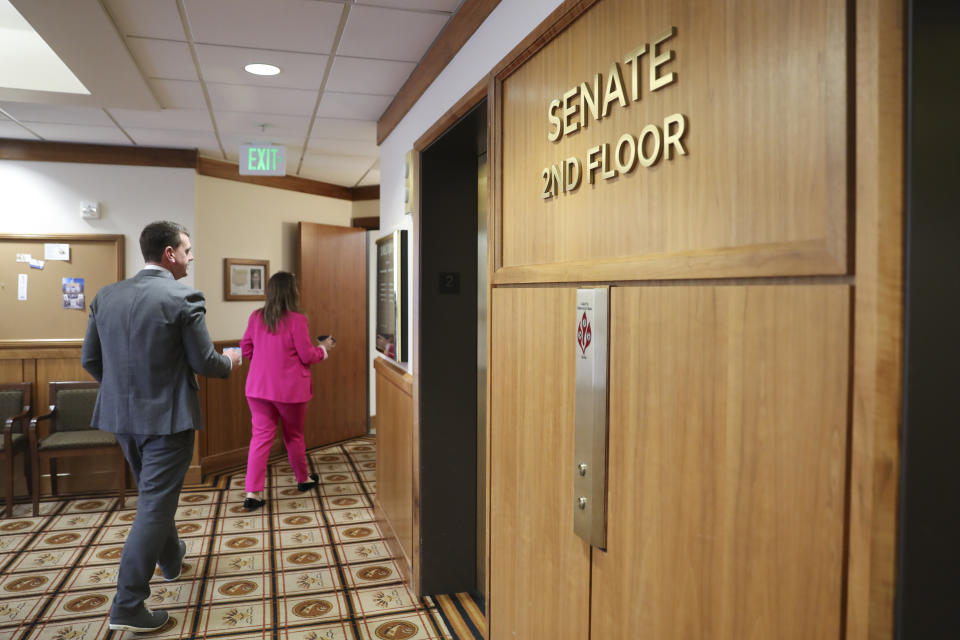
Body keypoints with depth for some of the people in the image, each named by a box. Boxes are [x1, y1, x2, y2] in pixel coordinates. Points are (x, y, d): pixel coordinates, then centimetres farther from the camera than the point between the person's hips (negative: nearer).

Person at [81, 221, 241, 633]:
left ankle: (171, 559, 46)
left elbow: (90, 359, 7)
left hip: (121, 416, 7)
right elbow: (203, 362, -14)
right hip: (167, 417, -7)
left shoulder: (106, 295, 2)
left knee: (154, 494, 25)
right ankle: (128, 606, 6)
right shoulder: (183, 300, -16)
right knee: (154, 505, 2)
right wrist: (229, 363, 8)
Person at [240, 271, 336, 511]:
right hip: (290, 389, -3)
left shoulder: (256, 317, 2)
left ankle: (252, 492, -1)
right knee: (294, 435, 15)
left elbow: (246, 349, 10)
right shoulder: (296, 320, -15)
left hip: (258, 387, 4)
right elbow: (307, 356, -12)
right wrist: (323, 348, 7)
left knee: (260, 436, 5)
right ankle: (303, 479, 35)